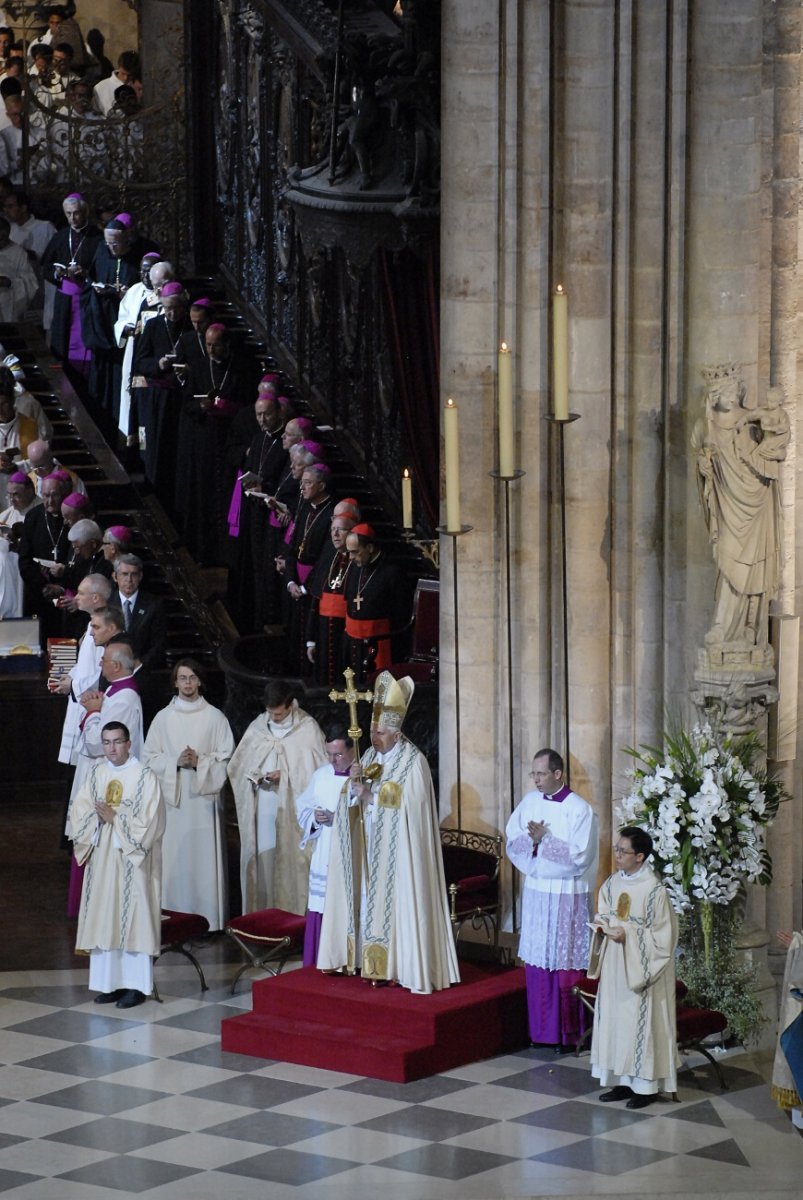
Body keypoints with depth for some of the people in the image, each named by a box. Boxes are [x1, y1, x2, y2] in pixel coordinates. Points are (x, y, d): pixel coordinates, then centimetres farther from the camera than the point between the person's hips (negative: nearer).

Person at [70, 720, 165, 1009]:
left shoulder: (144, 776, -8)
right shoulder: (96, 774, 7)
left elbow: (150, 823, -12)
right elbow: (80, 812, 6)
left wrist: (115, 818, -15)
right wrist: (98, 817, -13)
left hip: (133, 861, -5)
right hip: (102, 859, 5)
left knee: (133, 918, -3)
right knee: (104, 918, 6)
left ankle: (136, 984, 3)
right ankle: (109, 981, 13)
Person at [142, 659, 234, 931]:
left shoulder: (214, 717, 3)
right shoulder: (163, 718, 6)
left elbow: (226, 758, 2)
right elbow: (149, 757, 5)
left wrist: (199, 762, -13)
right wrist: (175, 762, -11)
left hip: (204, 798, -1)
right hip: (172, 797, 1)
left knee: (205, 857, -3)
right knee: (174, 858, -1)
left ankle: (208, 918, 2)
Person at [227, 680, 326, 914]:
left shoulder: (308, 729, -5)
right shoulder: (257, 727, 6)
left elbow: (318, 771, -5)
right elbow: (237, 765, 12)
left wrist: (286, 775, -13)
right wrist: (254, 774, -8)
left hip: (292, 811, -4)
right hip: (260, 810, 4)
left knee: (290, 866, -3)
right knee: (259, 863, 5)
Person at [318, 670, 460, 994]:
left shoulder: (413, 761, -11)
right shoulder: (370, 757, 12)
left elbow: (407, 805, -18)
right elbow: (354, 799, 10)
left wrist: (369, 796, -15)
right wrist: (356, 791, -12)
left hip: (398, 851, -7)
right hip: (371, 850, 7)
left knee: (397, 903, -6)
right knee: (371, 899, 6)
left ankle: (400, 965, -4)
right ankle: (375, 962, 10)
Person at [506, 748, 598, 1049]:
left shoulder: (579, 809, -13)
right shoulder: (529, 802, 5)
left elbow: (579, 857, -18)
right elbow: (512, 841, 7)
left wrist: (543, 840, -18)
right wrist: (532, 839, -13)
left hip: (567, 897, -5)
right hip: (536, 892, 6)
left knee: (565, 964, 0)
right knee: (537, 961, 8)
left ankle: (569, 1031, 8)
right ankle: (542, 1029, 17)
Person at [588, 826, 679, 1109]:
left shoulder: (654, 890, -16)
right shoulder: (612, 883, 4)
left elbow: (662, 935, -14)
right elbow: (603, 915, 15)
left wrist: (628, 933, -21)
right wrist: (603, 925, -7)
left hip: (642, 967, -7)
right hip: (614, 966, 7)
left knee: (641, 1024, -1)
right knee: (614, 1019, 10)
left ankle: (646, 1085, 8)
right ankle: (623, 1081, 20)